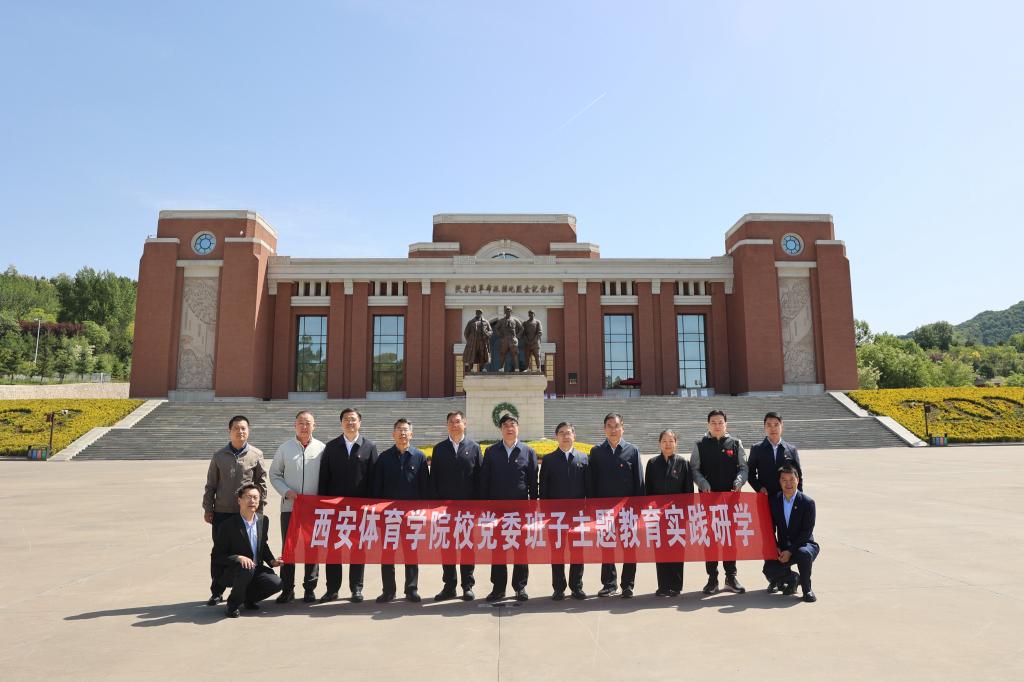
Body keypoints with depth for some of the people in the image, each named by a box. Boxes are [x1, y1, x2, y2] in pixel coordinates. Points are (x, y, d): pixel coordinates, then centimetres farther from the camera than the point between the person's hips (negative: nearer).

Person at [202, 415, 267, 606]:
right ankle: (217, 592, 22)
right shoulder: (219, 456, 3)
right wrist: (207, 509, 4)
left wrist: (260, 507, 0)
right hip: (222, 512, 1)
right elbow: (210, 485, 7)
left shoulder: (256, 455, -1)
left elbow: (261, 483, 2)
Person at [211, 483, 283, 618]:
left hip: (255, 569, 5)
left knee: (276, 583, -19)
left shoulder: (263, 521, 1)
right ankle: (233, 604, -8)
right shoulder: (227, 525, -16)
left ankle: (248, 598, 12)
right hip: (229, 572, -5)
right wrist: (238, 558, -30)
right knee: (246, 569, -37)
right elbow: (217, 557, -14)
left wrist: (271, 560, -2)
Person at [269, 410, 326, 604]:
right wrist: (286, 492, -8)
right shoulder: (284, 448, 3)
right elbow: (274, 474, 7)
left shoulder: (322, 449, 1)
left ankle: (309, 589, 18)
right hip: (289, 506, 1)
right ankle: (287, 589, 17)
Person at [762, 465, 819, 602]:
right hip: (782, 548, 3)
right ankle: (791, 578, 15)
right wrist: (776, 549, -8)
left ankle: (807, 588, -11)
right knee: (769, 570, -21)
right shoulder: (774, 501, 0)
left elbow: (807, 532, -14)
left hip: (803, 545, -3)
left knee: (804, 553, -38)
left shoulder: (808, 502, -10)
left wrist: (790, 551, -21)